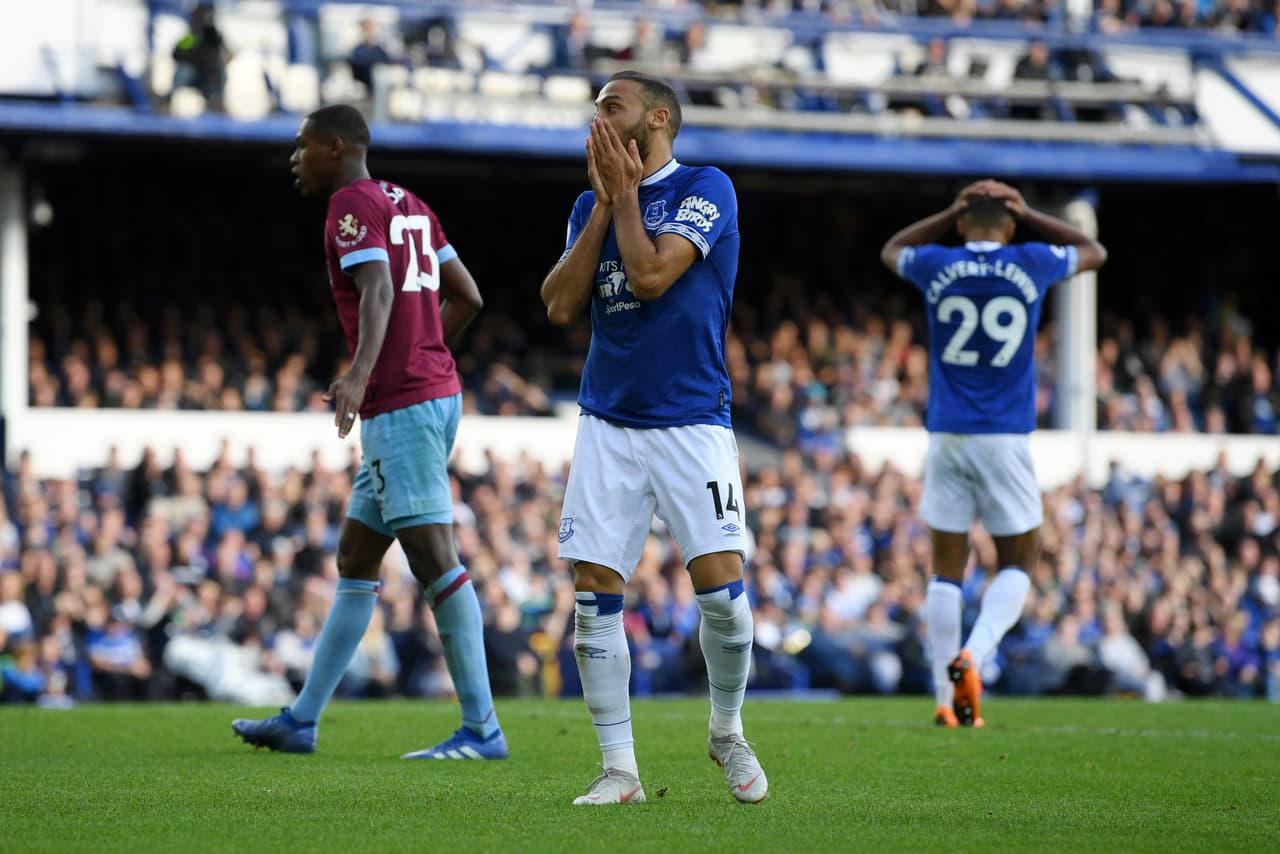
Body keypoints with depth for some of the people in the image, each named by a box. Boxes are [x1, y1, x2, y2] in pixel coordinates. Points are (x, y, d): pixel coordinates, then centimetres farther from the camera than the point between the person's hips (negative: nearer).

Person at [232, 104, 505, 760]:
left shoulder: (353, 206, -8)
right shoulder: (408, 206, 19)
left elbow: (378, 291, -25)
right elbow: (466, 297, 21)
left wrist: (360, 374, -39)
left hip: (401, 405, -10)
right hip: (434, 392, 10)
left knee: (434, 559, -10)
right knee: (355, 559, 14)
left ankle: (482, 729, -12)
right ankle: (301, 721, 19)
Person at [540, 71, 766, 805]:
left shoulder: (705, 189, -5)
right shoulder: (591, 203, 12)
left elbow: (649, 276, -17)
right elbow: (561, 306, 1)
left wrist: (624, 194, -5)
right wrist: (604, 203, 0)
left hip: (692, 423, -4)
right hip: (609, 425, 5)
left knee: (722, 586, -11)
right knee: (595, 596, -4)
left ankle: (728, 733, 13)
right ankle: (619, 770, 4)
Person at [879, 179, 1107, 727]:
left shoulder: (935, 267, 0)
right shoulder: (1031, 266, -1)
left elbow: (891, 251, 26)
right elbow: (1094, 252, 21)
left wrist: (952, 213, 19)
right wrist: (1027, 216, 19)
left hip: (946, 436, 1)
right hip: (1006, 437, -1)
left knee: (947, 568, 7)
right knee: (1016, 564, 9)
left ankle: (949, 698, 4)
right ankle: (973, 655, -17)